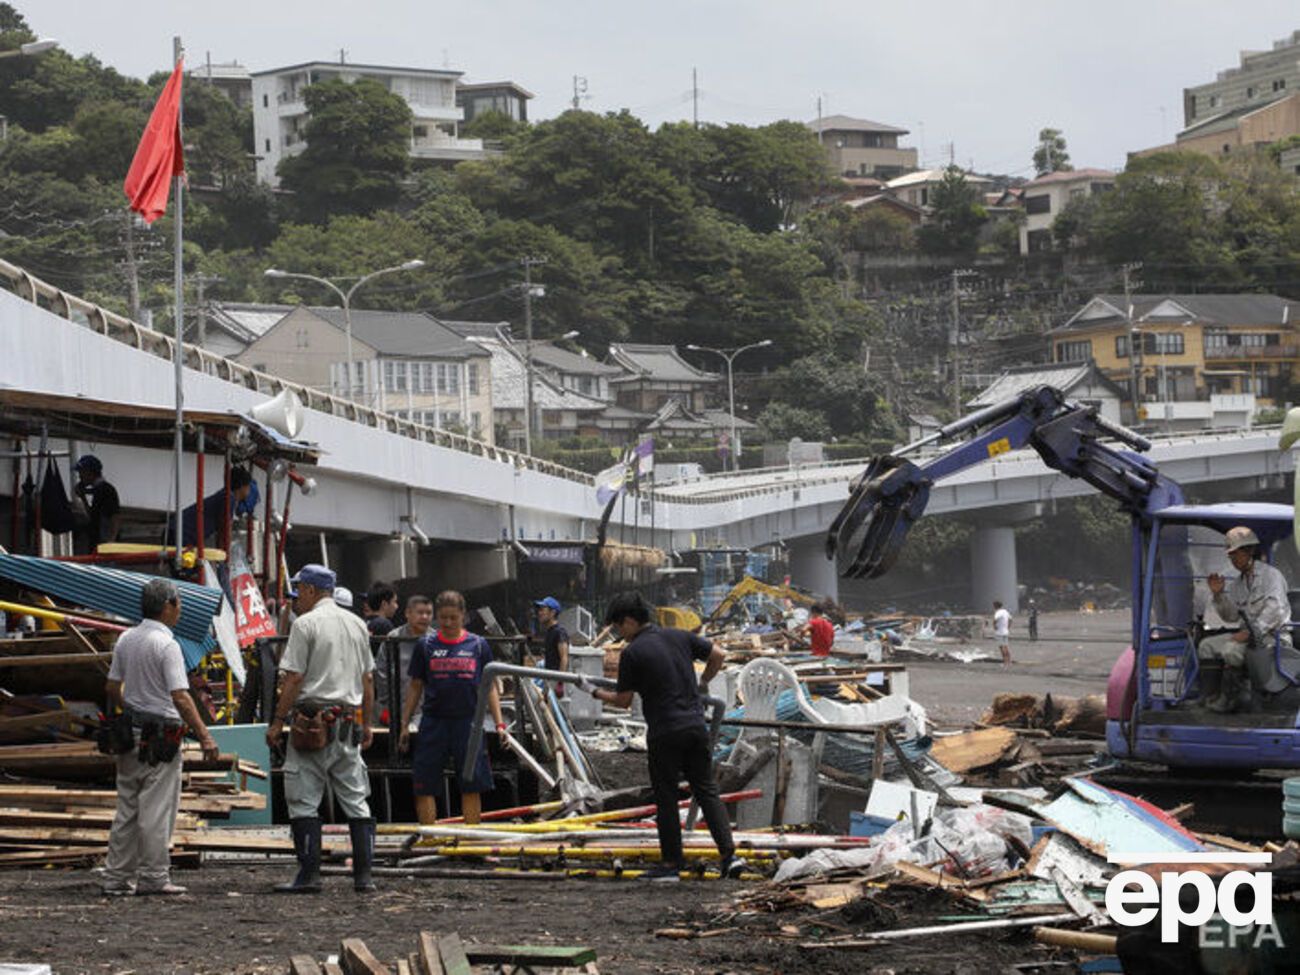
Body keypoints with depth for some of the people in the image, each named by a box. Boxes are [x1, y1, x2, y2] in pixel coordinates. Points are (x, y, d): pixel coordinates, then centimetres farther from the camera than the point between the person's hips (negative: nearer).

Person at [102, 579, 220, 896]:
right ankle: (153, 878, 1)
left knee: (127, 808, 11)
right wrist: (204, 736, -18)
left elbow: (113, 688, 13)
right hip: (160, 736, -7)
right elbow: (180, 697, -21)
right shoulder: (166, 644, -15)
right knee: (157, 810, -2)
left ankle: (117, 878, 13)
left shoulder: (126, 640, 7)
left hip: (130, 731, 8)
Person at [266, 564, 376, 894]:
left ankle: (309, 874, -5)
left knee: (304, 801, -2)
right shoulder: (357, 624, 13)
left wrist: (277, 723, -6)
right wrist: (366, 724, 21)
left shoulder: (305, 624, -7)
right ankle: (363, 875, 5)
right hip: (349, 724, 6)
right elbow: (367, 679, 16)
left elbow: (293, 680, -11)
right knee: (356, 801, 8)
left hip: (312, 718, -6)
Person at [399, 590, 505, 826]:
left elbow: (490, 687, 8)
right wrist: (404, 725, 6)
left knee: (472, 786, 2)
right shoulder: (426, 645, 4)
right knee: (424, 786, -2)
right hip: (433, 722, 0)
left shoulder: (478, 645, 5)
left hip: (468, 721, 0)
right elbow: (415, 687, 9)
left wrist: (499, 723, 1)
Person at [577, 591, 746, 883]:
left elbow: (623, 701, -3)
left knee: (666, 799, 4)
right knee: (706, 791, 9)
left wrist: (594, 691, 12)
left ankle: (671, 865, 8)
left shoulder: (632, 653, -9)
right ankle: (729, 853, 0)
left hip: (664, 734, -5)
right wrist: (702, 684, 28)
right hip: (696, 726, 5)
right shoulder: (679, 637, 7)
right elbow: (717, 655, 14)